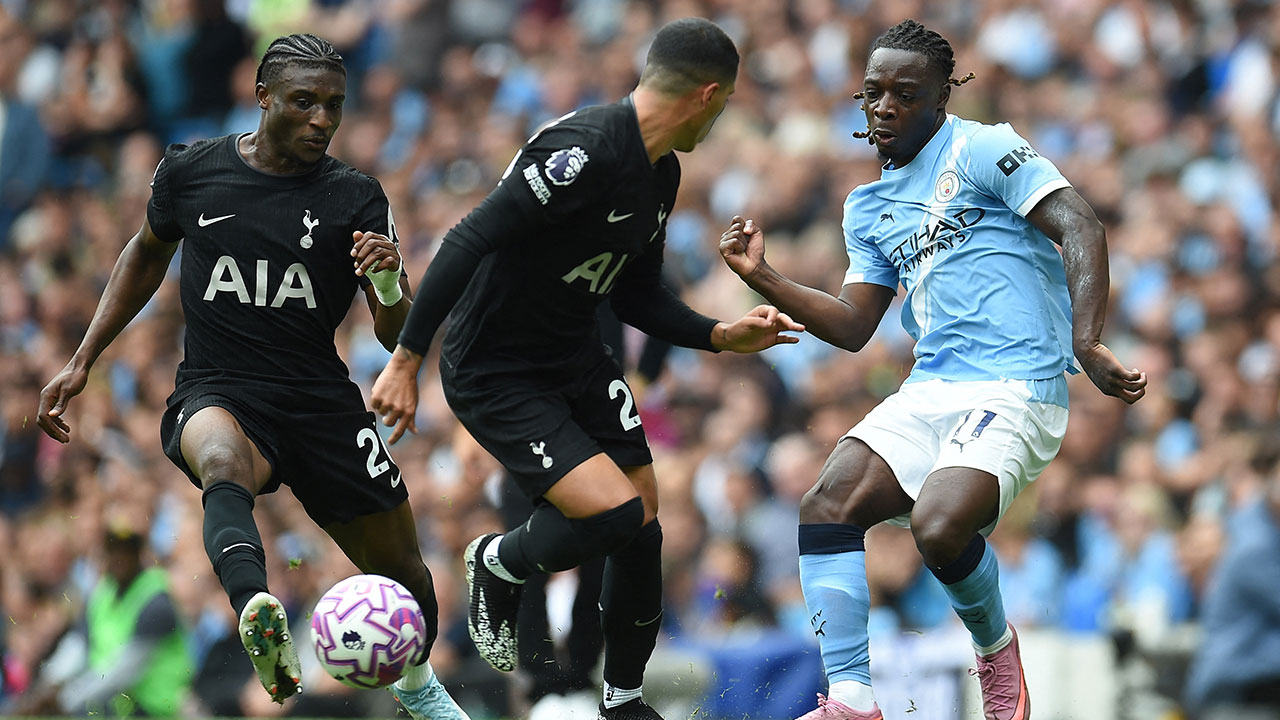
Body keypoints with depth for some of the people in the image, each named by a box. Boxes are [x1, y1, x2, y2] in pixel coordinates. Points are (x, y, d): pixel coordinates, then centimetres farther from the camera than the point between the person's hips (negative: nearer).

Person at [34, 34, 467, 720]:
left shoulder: (355, 198, -1)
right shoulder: (190, 170, 0)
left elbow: (395, 334, -4)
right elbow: (147, 253, 20)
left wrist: (390, 284, -27)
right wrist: (81, 362, 17)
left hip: (322, 402, 2)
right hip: (216, 397, -2)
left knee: (403, 572, 8)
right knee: (224, 460, -39)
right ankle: (258, 617, -67)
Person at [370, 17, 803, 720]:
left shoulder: (660, 174, 5)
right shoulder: (585, 150, -27)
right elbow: (467, 242, -29)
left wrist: (721, 337, 1)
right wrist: (406, 359, -29)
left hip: (578, 360, 9)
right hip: (495, 377, -9)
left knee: (642, 531, 5)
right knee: (617, 513, -21)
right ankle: (499, 564, 10)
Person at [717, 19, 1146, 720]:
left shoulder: (981, 149, -4)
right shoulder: (867, 207, 20)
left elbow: (1080, 227, -14)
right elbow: (853, 326, 21)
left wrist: (1086, 343, -26)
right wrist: (764, 279, 8)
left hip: (1014, 391, -7)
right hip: (928, 393, 7)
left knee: (938, 527, -29)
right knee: (825, 506, -13)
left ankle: (995, 647, 3)